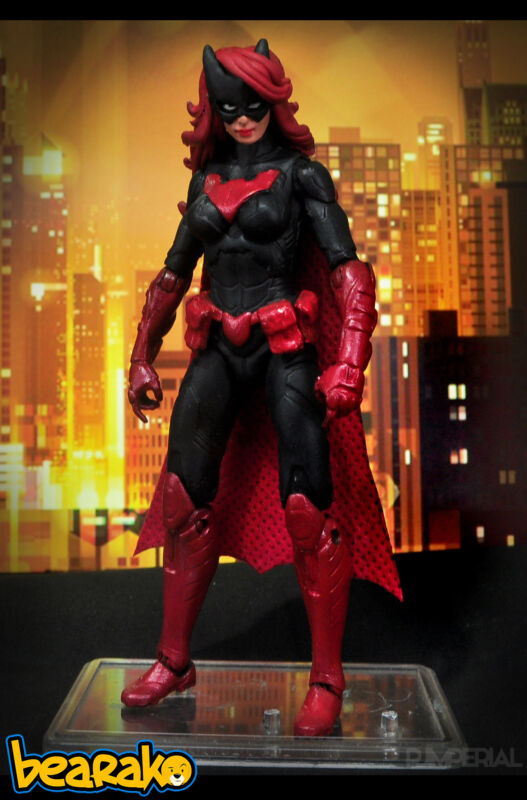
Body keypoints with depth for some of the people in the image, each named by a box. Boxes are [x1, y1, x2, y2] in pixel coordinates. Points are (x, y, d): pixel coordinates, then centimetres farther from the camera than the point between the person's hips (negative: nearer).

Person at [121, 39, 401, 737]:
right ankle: (174, 662, 18)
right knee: (184, 500, 1)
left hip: (286, 352, -4)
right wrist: (143, 356, 18)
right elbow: (174, 273, 21)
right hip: (218, 352, 5)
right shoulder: (208, 177, 15)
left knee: (308, 508, -9)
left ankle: (328, 680, 6)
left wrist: (349, 363, -21)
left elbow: (349, 268, -9)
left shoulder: (301, 173, 1)